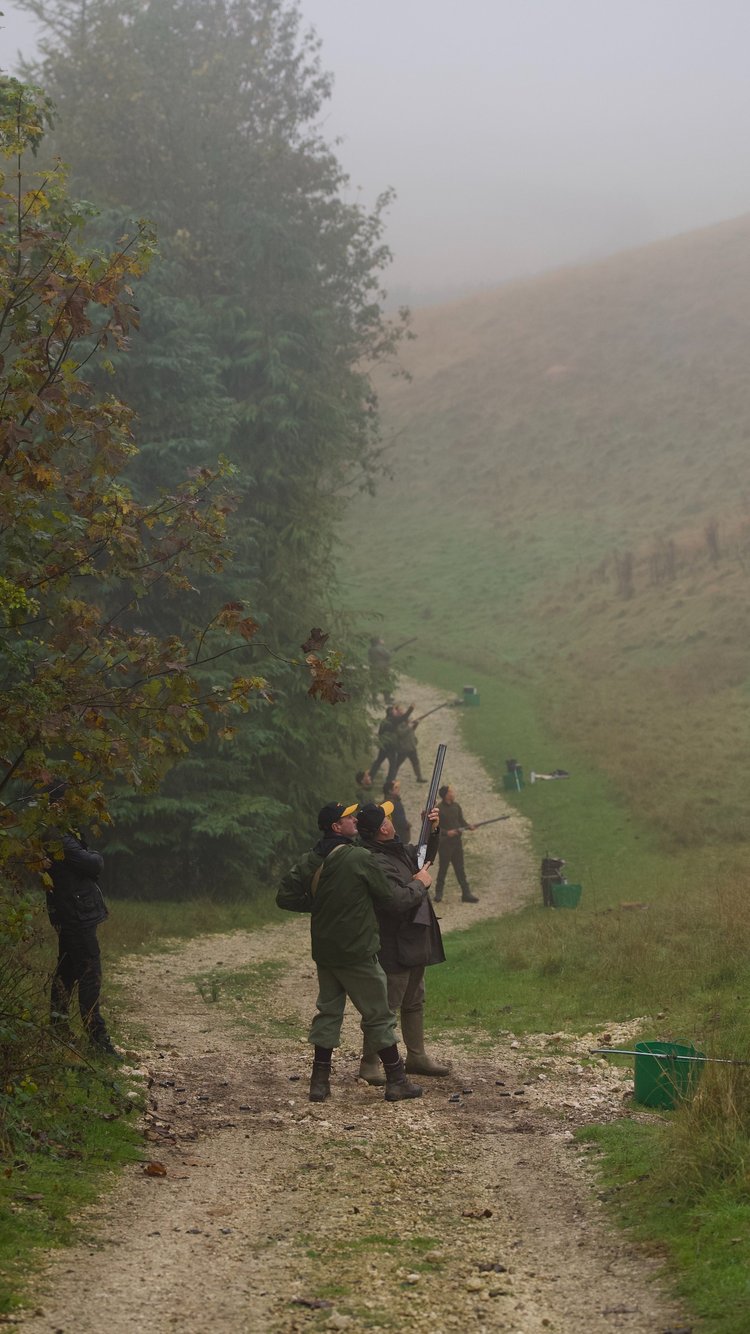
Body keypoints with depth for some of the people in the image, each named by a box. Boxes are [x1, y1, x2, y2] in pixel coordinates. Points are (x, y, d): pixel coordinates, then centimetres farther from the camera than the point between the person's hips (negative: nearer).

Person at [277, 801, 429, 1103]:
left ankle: (320, 1082, 14)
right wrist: (420, 885, 7)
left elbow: (285, 897, 4)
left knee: (328, 1011, 15)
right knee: (378, 1016, 3)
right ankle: (397, 1082, 9)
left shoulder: (310, 861, 2)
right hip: (357, 953, -6)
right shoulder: (360, 859, -16)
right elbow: (394, 900, -11)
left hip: (324, 952, 6)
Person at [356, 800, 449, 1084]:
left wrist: (433, 831, 10)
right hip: (393, 946, -10)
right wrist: (417, 883, -15)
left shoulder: (399, 849, 6)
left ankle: (417, 1057, 31)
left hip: (414, 942, 10)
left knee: (415, 1002, 19)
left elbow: (424, 857, 26)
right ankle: (369, 1064, 3)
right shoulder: (376, 863, -25)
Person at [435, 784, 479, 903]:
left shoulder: (456, 806, 6)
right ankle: (438, 893, 17)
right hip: (445, 843, -6)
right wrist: (446, 832, -24)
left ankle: (466, 894, 8)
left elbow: (461, 821, 13)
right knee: (443, 869, 3)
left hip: (457, 841, 6)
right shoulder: (439, 810, -13)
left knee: (460, 869, 7)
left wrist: (469, 826, -5)